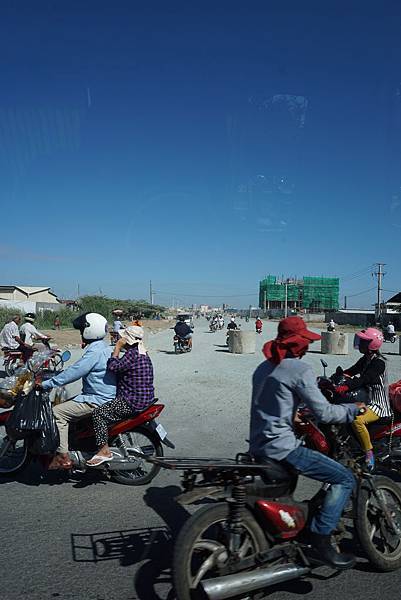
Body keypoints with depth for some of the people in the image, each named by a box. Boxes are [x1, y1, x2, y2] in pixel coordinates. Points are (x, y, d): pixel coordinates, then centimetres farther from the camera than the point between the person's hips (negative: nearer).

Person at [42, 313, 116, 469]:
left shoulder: (94, 351, -19)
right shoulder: (103, 348, 13)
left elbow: (74, 372, -23)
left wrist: (47, 384, -16)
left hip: (98, 401, -10)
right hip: (106, 396, 10)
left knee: (57, 412, -9)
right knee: (64, 405, 19)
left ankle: (62, 457, -6)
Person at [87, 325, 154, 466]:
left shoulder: (132, 354, -18)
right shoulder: (143, 354, 14)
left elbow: (113, 367, -27)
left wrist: (117, 348, -17)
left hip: (133, 402, -11)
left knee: (99, 413, -13)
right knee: (105, 407, 26)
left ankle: (104, 451, -12)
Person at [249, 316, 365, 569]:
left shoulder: (263, 368, 12)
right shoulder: (299, 369, -14)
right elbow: (324, 413, -16)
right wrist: (353, 409, -1)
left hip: (258, 447, 9)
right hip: (281, 448, -9)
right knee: (345, 479, -4)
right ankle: (320, 539, -7)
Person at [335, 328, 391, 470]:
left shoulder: (379, 362, -19)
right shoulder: (365, 359, 11)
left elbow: (364, 378, -32)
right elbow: (352, 371, 8)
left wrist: (346, 387, -46)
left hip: (378, 404, -10)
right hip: (367, 399, 10)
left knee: (357, 420, -34)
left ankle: (369, 453, -18)